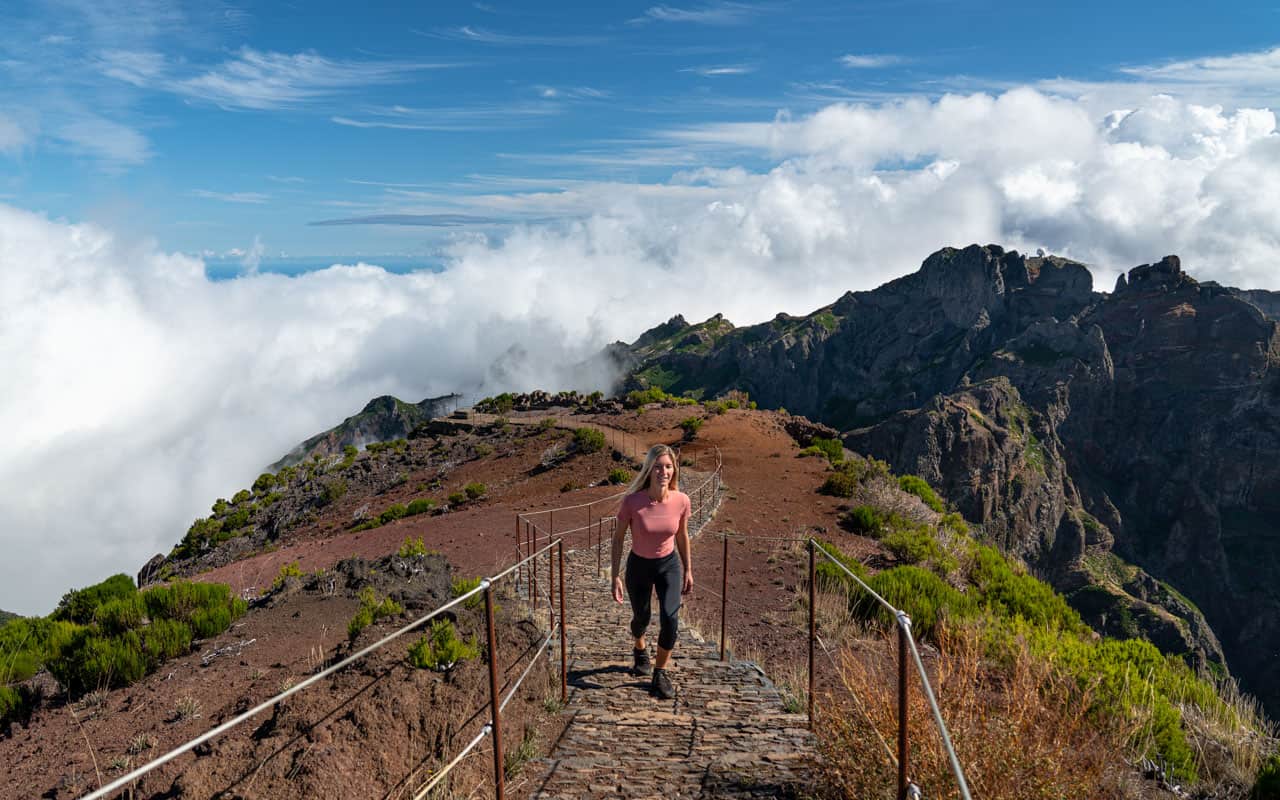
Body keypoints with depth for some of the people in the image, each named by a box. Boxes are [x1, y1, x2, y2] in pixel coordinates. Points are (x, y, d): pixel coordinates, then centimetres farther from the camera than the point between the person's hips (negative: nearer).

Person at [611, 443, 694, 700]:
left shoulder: (681, 501, -19)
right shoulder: (632, 501, -26)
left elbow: (682, 536, 0)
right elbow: (618, 538, -12)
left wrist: (688, 570, 7)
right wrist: (615, 576, -11)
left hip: (669, 564, 1)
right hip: (639, 566, -1)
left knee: (670, 618, -16)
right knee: (641, 618, 19)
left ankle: (660, 672, 8)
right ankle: (640, 650, 55)